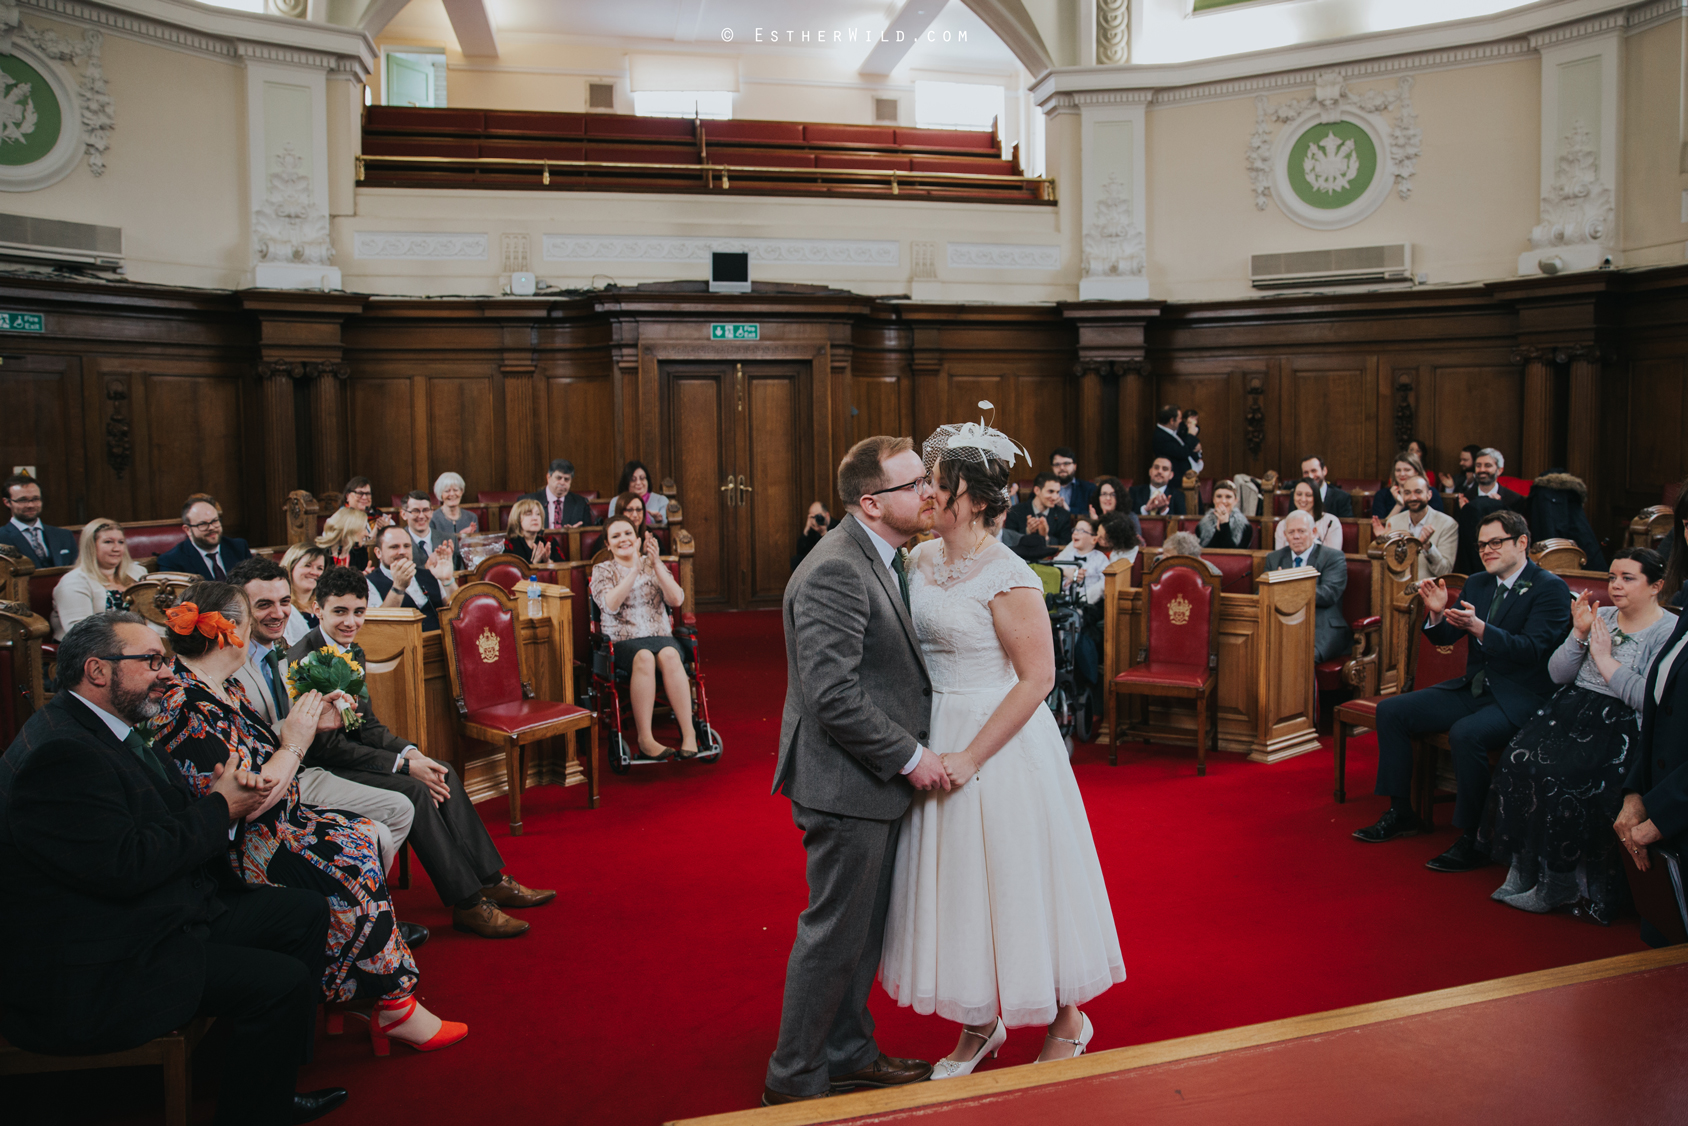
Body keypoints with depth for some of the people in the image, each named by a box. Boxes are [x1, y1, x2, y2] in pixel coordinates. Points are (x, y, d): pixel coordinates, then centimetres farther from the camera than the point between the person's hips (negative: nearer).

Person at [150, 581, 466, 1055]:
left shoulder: (220, 688, 10)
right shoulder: (189, 709, -22)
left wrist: (308, 727, 5)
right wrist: (293, 744, -13)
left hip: (274, 825, 10)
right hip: (237, 852, -10)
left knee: (368, 835, -4)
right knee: (351, 866, -19)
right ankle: (394, 1006, -6)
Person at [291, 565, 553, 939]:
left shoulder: (352, 652, 9)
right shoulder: (303, 659, -20)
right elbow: (326, 746, -22)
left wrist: (411, 752, -7)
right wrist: (402, 764, -20)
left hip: (347, 754, 9)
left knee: (445, 775, -3)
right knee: (414, 790, -25)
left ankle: (490, 879, 1)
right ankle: (466, 902, -19)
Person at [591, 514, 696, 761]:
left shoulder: (654, 566, 16)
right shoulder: (603, 571, 11)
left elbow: (676, 599, -1)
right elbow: (610, 604, -10)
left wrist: (656, 563, -10)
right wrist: (635, 569, -16)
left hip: (660, 636, 2)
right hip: (622, 641, -1)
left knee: (669, 655, -34)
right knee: (644, 657, -36)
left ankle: (689, 733, -36)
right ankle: (645, 739, -36)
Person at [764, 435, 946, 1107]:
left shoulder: (886, 559, 10)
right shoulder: (835, 571, -22)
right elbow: (834, 696, -27)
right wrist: (909, 757, -19)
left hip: (879, 777, 10)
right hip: (846, 782, -10)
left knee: (865, 927, 21)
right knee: (835, 933, 3)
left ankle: (847, 1053, 38)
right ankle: (793, 1079, 20)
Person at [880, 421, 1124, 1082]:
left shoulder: (1007, 579, -19)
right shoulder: (920, 560, 3)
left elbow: (1037, 677, -19)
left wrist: (971, 757, -20)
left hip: (1002, 742, -7)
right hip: (933, 737, 7)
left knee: (1014, 878, 5)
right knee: (955, 881, 15)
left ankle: (1067, 1022, 28)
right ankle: (979, 1025, 33)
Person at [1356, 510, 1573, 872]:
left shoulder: (1550, 588, -9)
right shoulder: (1477, 584, 13)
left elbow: (1532, 649, -20)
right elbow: (1444, 637, 12)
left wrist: (1478, 627, -32)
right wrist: (1438, 613, -11)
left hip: (1519, 701, -8)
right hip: (1473, 689, 8)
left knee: (1465, 733, -35)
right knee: (1390, 711, -4)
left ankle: (1472, 841, -22)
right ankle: (1401, 813, 5)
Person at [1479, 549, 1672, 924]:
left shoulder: (1670, 633, -3)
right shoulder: (1601, 617, 15)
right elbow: (1557, 674, 12)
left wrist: (1605, 659, -11)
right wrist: (1579, 634, -2)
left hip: (1620, 725, -6)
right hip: (1573, 707, 6)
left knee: (1562, 774, -29)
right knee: (1519, 759, -21)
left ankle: (1560, 880, -12)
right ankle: (1524, 866, -13)